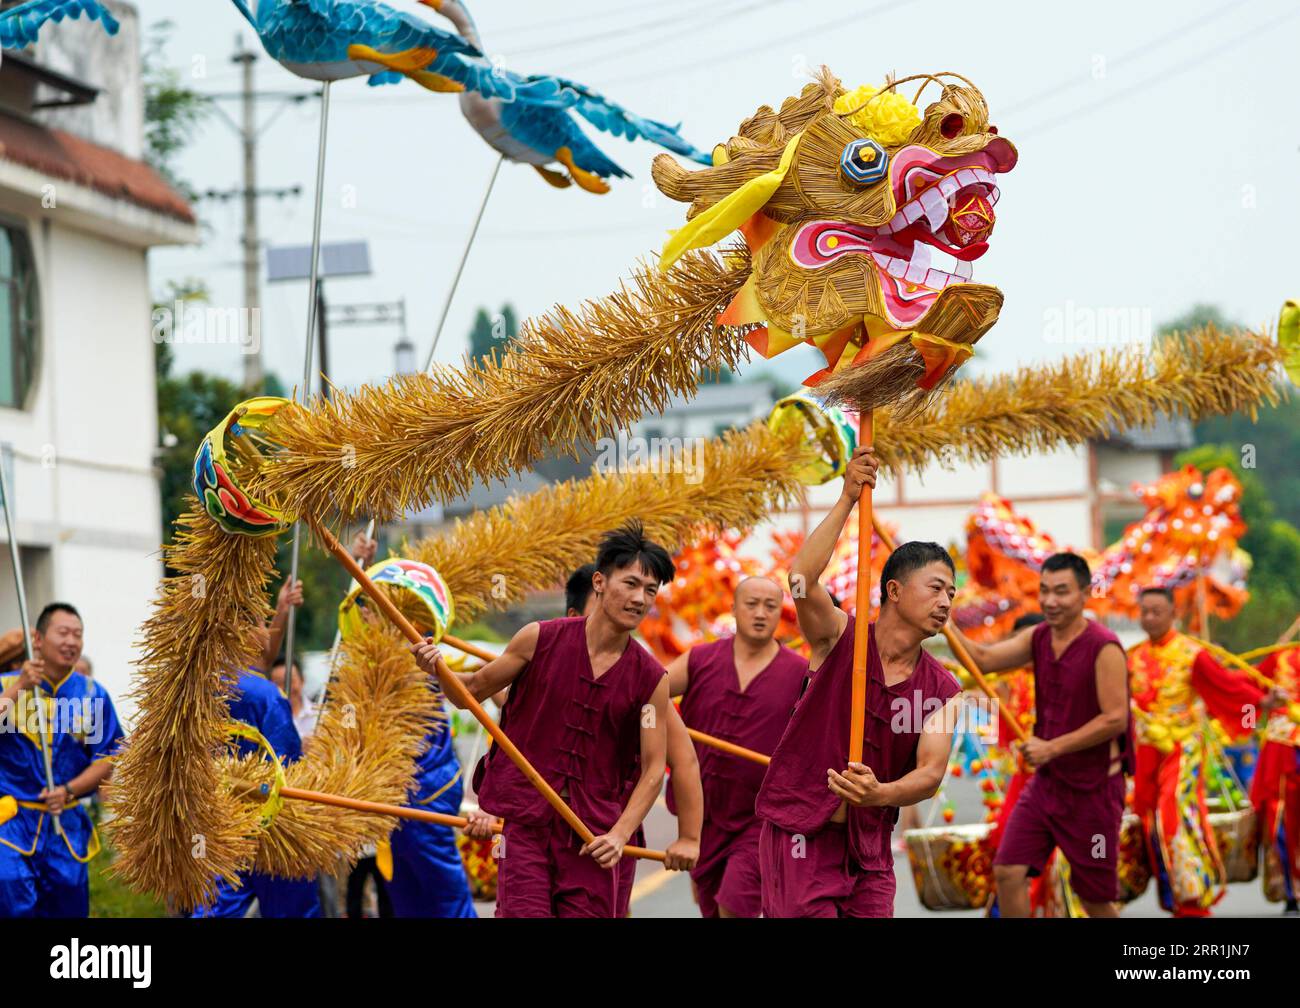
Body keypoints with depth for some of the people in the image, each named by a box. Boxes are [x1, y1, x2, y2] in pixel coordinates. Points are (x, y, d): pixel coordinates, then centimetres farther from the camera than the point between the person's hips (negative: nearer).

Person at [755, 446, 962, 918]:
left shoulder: (942, 691, 4)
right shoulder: (839, 639, -5)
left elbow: (931, 773, -9)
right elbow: (802, 581, -25)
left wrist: (881, 794, -31)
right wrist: (848, 500, -31)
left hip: (868, 849, 4)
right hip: (800, 836, -4)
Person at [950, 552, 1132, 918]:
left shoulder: (1104, 647, -18)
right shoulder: (1038, 638, 3)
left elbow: (1115, 719, -22)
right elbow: (983, 659, -3)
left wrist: (1053, 747, -22)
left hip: (1092, 788, -6)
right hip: (1045, 780, 6)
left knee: (1095, 899, 4)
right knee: (1007, 873, -4)